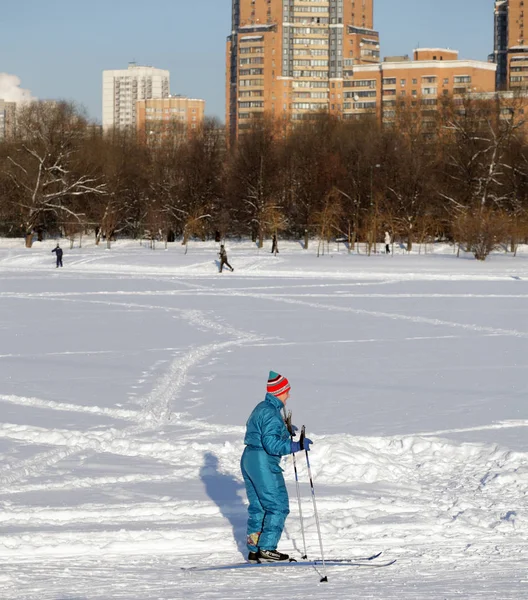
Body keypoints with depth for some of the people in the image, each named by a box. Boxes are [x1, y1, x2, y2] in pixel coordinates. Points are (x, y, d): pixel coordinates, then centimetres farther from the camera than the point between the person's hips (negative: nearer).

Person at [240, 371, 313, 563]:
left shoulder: (260, 408, 13)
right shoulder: (271, 413, -18)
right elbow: (272, 444, -25)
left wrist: (284, 430, 28)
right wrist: (296, 445, -24)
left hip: (248, 459, 10)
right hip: (263, 463, -10)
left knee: (257, 507, 14)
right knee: (278, 506, -3)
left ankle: (254, 551, 16)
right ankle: (266, 549, -6)